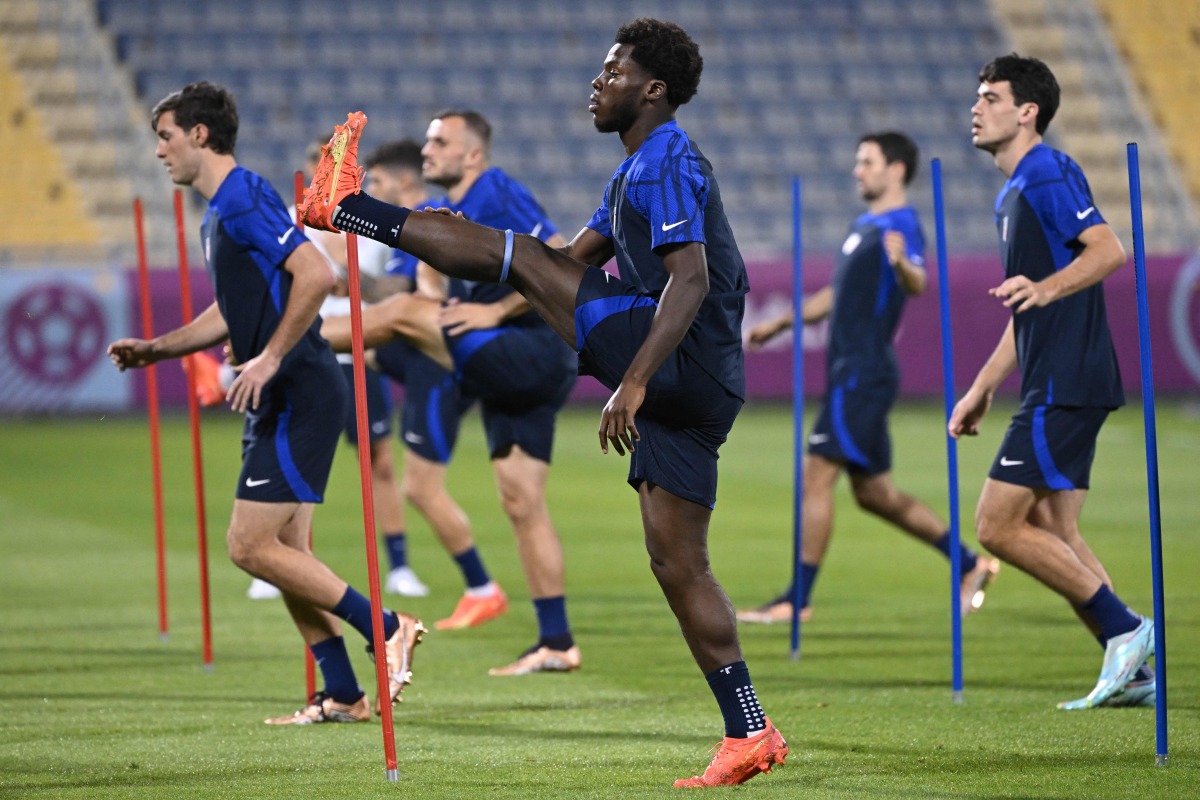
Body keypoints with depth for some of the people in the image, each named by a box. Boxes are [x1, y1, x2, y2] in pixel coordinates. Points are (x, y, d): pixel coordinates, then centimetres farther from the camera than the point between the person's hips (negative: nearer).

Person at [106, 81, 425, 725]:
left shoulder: (244, 201, -13)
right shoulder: (219, 213, 18)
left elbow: (316, 274, -24)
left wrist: (269, 358, -23)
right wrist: (154, 349, 22)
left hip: (298, 396, -10)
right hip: (280, 401, 10)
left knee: (251, 546, -11)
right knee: (284, 553, 9)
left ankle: (386, 628, -6)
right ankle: (342, 696, 11)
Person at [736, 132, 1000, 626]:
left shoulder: (902, 224, -11)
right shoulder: (865, 225, 19)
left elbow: (918, 284, -31)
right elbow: (838, 294, 32)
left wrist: (901, 262, -53)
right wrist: (778, 325, 36)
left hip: (865, 372, -10)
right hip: (850, 370, 10)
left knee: (817, 476, -11)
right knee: (873, 493, 13)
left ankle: (797, 600, -9)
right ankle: (971, 566, 20)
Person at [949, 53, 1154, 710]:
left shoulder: (1048, 174, -9)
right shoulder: (1014, 193, 21)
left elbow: (1109, 249, -23)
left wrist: (1045, 288, -38)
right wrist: (981, 390, 30)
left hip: (1065, 386, -10)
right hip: (1055, 386, 10)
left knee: (998, 526, -11)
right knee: (1051, 535, 9)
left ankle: (1122, 629, -6)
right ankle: (1130, 672, 9)